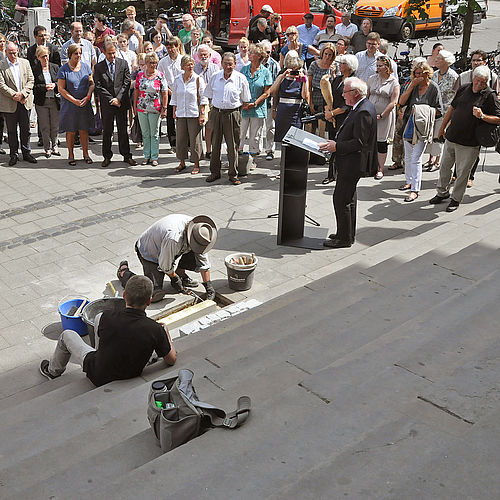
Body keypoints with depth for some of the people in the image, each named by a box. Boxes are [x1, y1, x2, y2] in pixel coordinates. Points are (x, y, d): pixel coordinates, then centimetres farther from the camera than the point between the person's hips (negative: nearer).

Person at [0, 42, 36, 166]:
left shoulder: (25, 63, 7)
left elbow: (31, 80, 3)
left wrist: (22, 93, -11)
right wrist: (14, 95, -16)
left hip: (25, 102, 2)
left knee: (25, 130, 9)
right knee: (12, 131, 6)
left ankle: (26, 153, 20)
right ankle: (14, 155, 15)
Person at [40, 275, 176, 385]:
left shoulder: (108, 318, -27)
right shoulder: (156, 330, -28)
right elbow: (171, 360, -13)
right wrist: (165, 331, 5)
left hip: (99, 376, -2)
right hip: (131, 375, 3)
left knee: (67, 335, 24)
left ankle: (53, 371, 49)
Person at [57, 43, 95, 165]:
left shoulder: (86, 67, 6)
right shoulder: (63, 69, -6)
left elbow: (91, 83, 8)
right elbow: (61, 89, -8)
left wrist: (87, 97, -8)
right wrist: (75, 101, -14)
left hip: (85, 104, 3)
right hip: (69, 105, -3)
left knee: (84, 130, 7)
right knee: (70, 131, 2)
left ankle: (86, 154, 16)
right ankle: (71, 154, 14)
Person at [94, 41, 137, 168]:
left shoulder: (123, 63, 5)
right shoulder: (98, 67, 2)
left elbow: (127, 82, 0)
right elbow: (98, 86, -3)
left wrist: (118, 98, -9)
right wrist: (111, 100, -10)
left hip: (121, 103, 0)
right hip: (106, 104, 0)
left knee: (123, 130, 6)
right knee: (107, 131, 5)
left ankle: (127, 155, 14)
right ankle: (107, 156, 15)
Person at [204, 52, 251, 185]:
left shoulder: (241, 79, -3)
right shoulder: (215, 77, 4)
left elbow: (246, 101, 5)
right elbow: (209, 95, 16)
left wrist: (238, 110, 2)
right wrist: (217, 107, 11)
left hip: (233, 114, -2)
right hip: (216, 113, 3)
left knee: (233, 145, 0)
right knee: (215, 144, 8)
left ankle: (233, 174, 10)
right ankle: (215, 172, 20)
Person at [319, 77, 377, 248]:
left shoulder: (363, 112, -21)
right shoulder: (361, 107, 12)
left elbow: (359, 143, -25)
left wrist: (336, 147, -19)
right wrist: (336, 142, 9)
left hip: (352, 163, -11)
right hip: (351, 162, 11)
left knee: (341, 199, -5)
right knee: (348, 198, 19)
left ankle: (344, 238, 4)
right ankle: (348, 234, 30)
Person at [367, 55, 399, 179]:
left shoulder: (394, 83, -5)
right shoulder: (372, 79, 7)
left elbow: (393, 102, -9)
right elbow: (366, 96, 12)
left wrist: (381, 115, -13)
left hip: (385, 116, -3)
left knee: (381, 142, 3)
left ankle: (380, 170, 13)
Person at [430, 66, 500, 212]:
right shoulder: (463, 89, 5)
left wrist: (482, 116, -24)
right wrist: (442, 128, 21)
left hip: (469, 143, -5)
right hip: (451, 137, 5)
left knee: (462, 172, 4)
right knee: (444, 166, 15)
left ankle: (456, 199, 20)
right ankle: (442, 192, 34)